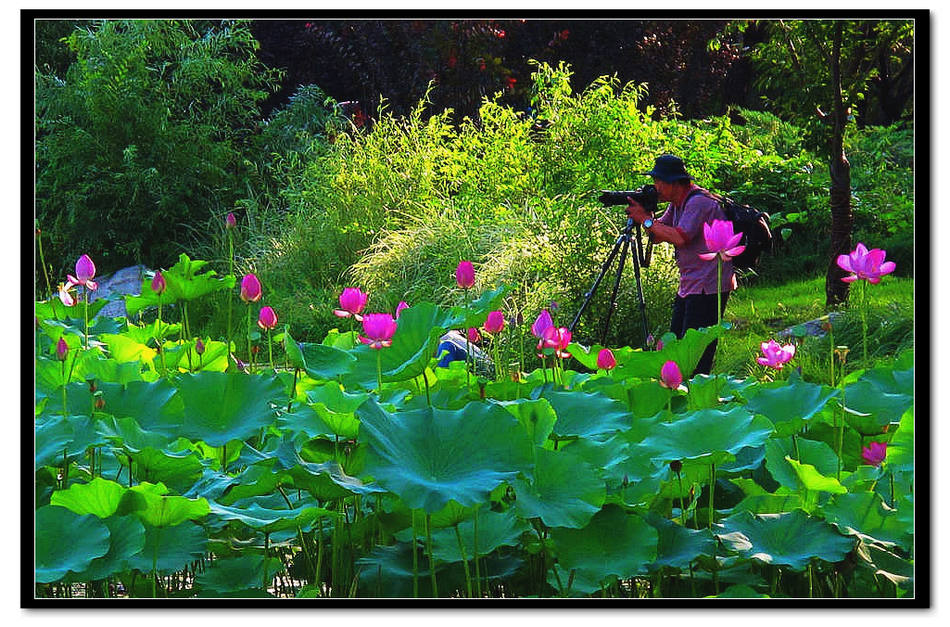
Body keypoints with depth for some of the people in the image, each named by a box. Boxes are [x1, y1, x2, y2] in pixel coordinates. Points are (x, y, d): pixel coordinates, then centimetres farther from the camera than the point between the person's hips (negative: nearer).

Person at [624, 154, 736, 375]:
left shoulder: (698, 202, -17)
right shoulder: (677, 203, 13)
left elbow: (680, 238, -27)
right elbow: (657, 236, 16)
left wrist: (646, 219, -18)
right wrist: (644, 213, -2)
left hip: (708, 288, -10)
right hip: (689, 286, 10)